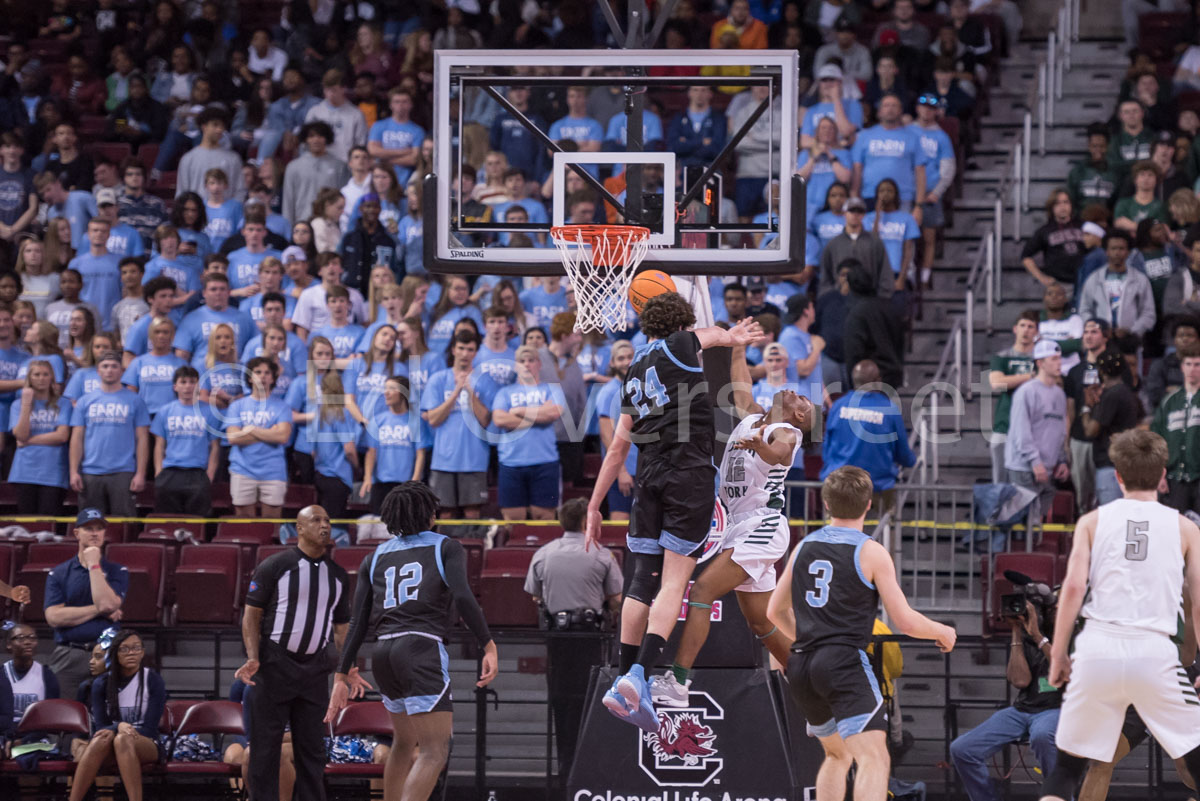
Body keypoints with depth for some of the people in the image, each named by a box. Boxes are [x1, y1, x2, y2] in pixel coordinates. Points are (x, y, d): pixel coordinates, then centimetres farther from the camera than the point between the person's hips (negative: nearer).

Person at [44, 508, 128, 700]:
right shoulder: (58, 574, 10)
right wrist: (99, 610, -5)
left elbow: (108, 604, -9)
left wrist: (94, 564, -4)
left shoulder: (117, 571, 10)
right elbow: (54, 617, -4)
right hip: (67, 658, 0)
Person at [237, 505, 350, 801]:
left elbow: (341, 625, 18)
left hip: (314, 666, 4)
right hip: (275, 663, -4)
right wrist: (253, 658, -13)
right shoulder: (275, 566, -3)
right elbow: (252, 613, -2)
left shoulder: (337, 574, 12)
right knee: (266, 744, -3)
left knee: (311, 747, 6)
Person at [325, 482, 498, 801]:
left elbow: (359, 623, 13)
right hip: (423, 648, -6)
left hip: (384, 654, 6)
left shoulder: (375, 558, 19)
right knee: (435, 751, -13)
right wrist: (489, 647, -12)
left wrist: (343, 675, 15)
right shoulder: (446, 548, 8)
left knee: (404, 743, 26)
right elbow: (462, 596, -10)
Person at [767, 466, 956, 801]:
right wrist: (942, 632, 14)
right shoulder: (871, 553, -5)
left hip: (801, 667, 7)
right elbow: (905, 622, -5)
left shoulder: (804, 547, 12)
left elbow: (776, 612, 21)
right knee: (874, 758, -16)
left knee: (837, 754, 26)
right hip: (845, 663, -7)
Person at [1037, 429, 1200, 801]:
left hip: (1098, 648, 1)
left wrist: (1058, 654, 5)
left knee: (1065, 768, 13)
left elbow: (1073, 587, 0)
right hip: (1154, 651, -1)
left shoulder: (1093, 521, 11)